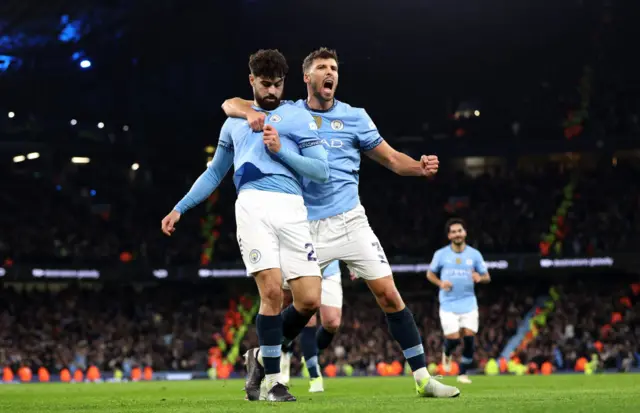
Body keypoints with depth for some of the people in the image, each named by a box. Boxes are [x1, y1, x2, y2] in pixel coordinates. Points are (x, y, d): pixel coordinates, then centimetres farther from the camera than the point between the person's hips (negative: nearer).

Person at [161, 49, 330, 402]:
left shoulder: (299, 118, 13)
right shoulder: (234, 122, 22)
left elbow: (321, 171, 5)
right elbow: (214, 173, 31)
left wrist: (281, 150, -5)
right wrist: (180, 208, 26)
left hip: (292, 210, 0)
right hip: (253, 205, 0)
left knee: (309, 300, -7)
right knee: (271, 291, -17)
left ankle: (261, 356, 19)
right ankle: (273, 380, -4)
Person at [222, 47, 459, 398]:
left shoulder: (354, 116, 7)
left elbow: (391, 158, 7)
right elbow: (230, 104, 4)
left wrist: (419, 167, -14)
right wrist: (251, 113, -20)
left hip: (349, 221, 0)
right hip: (305, 227, 0)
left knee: (388, 294, -7)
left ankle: (423, 378, -3)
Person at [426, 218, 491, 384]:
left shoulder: (474, 254, 3)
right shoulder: (441, 254, 1)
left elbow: (487, 277, 8)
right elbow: (430, 274, 12)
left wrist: (479, 278, -16)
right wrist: (440, 283, -9)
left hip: (469, 303, 1)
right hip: (448, 304, -1)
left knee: (469, 338, -8)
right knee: (453, 339, -10)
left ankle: (463, 373, 8)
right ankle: (447, 354, 28)